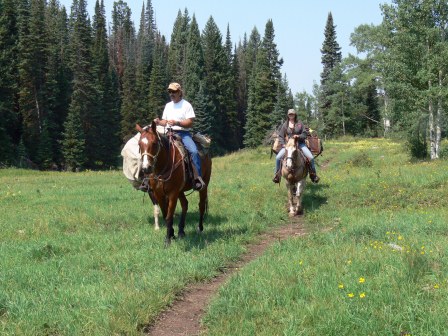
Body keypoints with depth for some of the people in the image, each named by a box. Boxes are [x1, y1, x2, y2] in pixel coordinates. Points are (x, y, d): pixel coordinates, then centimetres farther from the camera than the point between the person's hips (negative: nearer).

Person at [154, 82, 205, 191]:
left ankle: (198, 178, -29)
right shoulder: (168, 105, 18)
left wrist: (177, 123, -22)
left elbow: (190, 123, -9)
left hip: (183, 134, -5)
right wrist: (159, 122, -1)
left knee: (194, 151, -30)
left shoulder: (186, 105, -1)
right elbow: (165, 122, 22)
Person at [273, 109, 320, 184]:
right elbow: (280, 136, 6)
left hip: (300, 143, -1)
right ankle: (277, 174, 3)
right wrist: (283, 144, -8)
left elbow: (305, 134, -2)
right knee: (278, 158, -16)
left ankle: (313, 174, 2)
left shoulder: (299, 123, 0)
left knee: (311, 158, -17)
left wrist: (298, 136, -20)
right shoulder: (285, 125, 4)